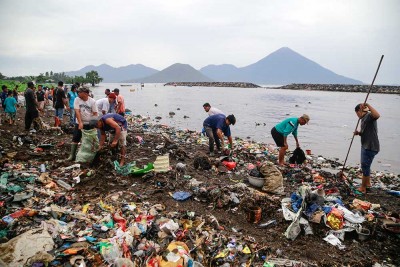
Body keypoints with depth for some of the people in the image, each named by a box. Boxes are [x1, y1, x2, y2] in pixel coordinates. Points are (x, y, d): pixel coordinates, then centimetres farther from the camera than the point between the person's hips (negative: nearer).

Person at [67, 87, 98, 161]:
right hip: (79, 123, 1)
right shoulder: (77, 99, -6)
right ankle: (72, 155, 13)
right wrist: (80, 122, -23)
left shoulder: (92, 101, -8)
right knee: (75, 139, 4)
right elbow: (77, 112, -14)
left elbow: (95, 114, -6)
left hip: (89, 124, -1)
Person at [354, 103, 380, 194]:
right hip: (366, 146, 10)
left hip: (370, 147, -10)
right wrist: (359, 133, 2)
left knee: (365, 167, 1)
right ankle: (368, 183, 42)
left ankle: (363, 188, 14)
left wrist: (368, 105, -40)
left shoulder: (369, 116, -16)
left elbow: (377, 115, -41)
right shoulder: (364, 118, 14)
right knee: (366, 166, 24)